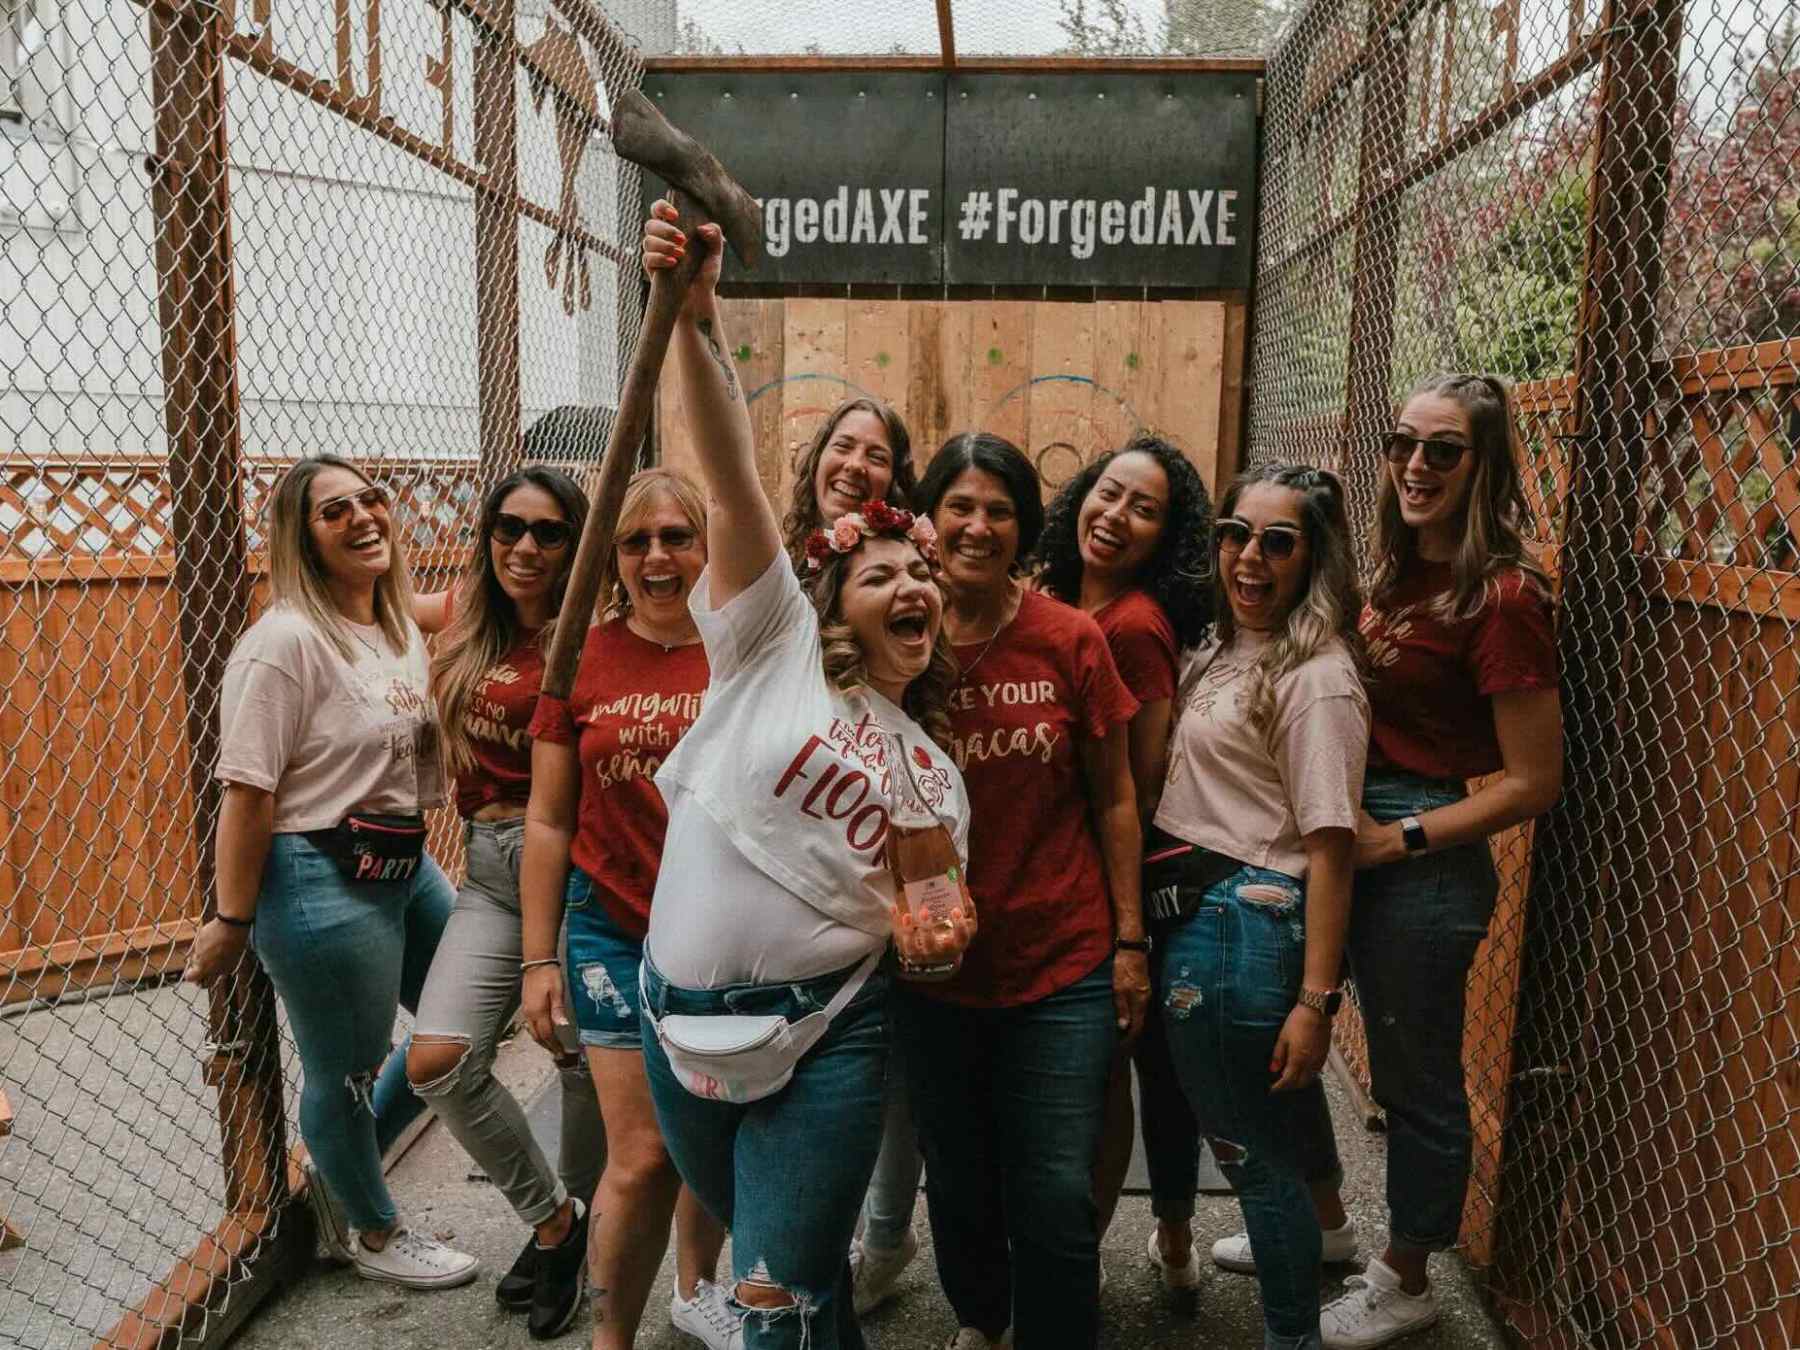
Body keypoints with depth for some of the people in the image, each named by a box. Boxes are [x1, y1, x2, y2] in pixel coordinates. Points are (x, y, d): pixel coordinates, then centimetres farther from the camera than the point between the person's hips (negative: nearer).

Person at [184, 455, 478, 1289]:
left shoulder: (403, 627, 7)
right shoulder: (286, 641, -19)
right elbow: (248, 793, -19)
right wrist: (232, 921, -15)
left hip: (406, 865, 9)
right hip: (321, 883, -9)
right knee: (345, 1072, 10)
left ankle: (348, 1154, 44)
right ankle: (375, 1235, 36)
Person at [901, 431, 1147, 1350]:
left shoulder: (1070, 640, -6)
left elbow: (1113, 800, 0)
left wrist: (1130, 940, -1)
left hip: (1062, 964, -1)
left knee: (1055, 1196, -1)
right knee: (957, 1179, 20)